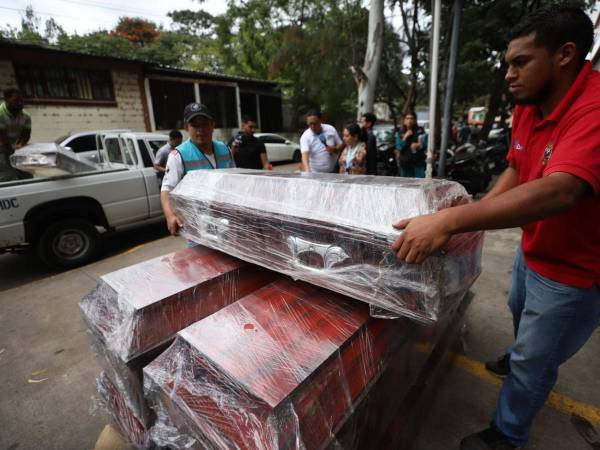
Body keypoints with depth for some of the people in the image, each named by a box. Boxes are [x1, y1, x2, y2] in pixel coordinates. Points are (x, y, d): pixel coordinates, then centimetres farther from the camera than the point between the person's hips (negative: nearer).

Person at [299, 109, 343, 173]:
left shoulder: (331, 129, -3)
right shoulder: (305, 137, -13)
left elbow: (341, 144, 7)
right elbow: (305, 154, -28)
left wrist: (334, 149, -16)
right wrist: (307, 171, -45)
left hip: (333, 172, 3)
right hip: (315, 174, -3)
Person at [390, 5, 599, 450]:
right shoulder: (527, 107, -4)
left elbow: (560, 190, -45)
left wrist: (448, 221, -53)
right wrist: (479, 209, -11)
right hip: (532, 249, 8)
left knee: (534, 361, 10)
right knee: (521, 313, 32)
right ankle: (521, 359, 63)